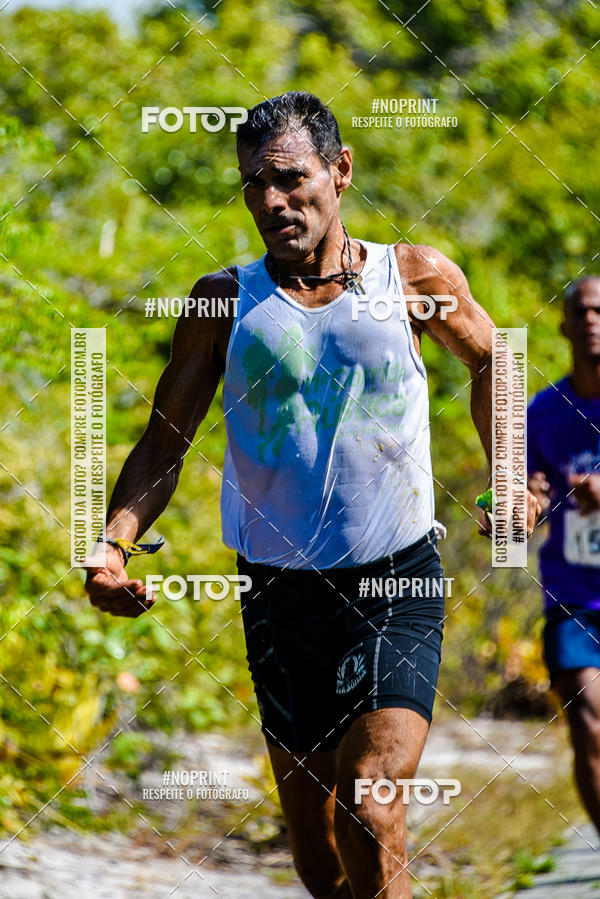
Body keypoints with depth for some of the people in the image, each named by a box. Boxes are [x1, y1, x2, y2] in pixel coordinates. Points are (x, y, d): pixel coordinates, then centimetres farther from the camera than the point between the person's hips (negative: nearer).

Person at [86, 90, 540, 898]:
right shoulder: (226, 302, 2)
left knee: (369, 816, -21)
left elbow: (487, 356, 20)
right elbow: (165, 439, 4)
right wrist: (114, 542, -13)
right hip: (280, 590, 3)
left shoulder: (416, 280, 0)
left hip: (397, 586, -2)